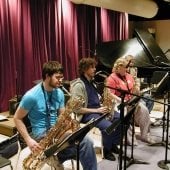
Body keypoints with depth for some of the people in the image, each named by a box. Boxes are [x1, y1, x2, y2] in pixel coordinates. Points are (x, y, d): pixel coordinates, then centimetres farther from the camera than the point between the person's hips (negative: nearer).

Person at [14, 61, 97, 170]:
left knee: (87, 142, -19)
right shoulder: (31, 96, -15)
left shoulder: (59, 93, 4)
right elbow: (17, 118, -8)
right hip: (41, 134, -6)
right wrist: (28, 140, -17)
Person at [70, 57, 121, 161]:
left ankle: (114, 145, 12)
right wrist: (97, 110, -21)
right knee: (108, 126, -31)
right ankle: (107, 150, -3)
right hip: (87, 114, -9)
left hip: (98, 110, 9)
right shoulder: (78, 85, -15)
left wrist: (102, 106, 0)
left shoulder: (91, 82, 15)